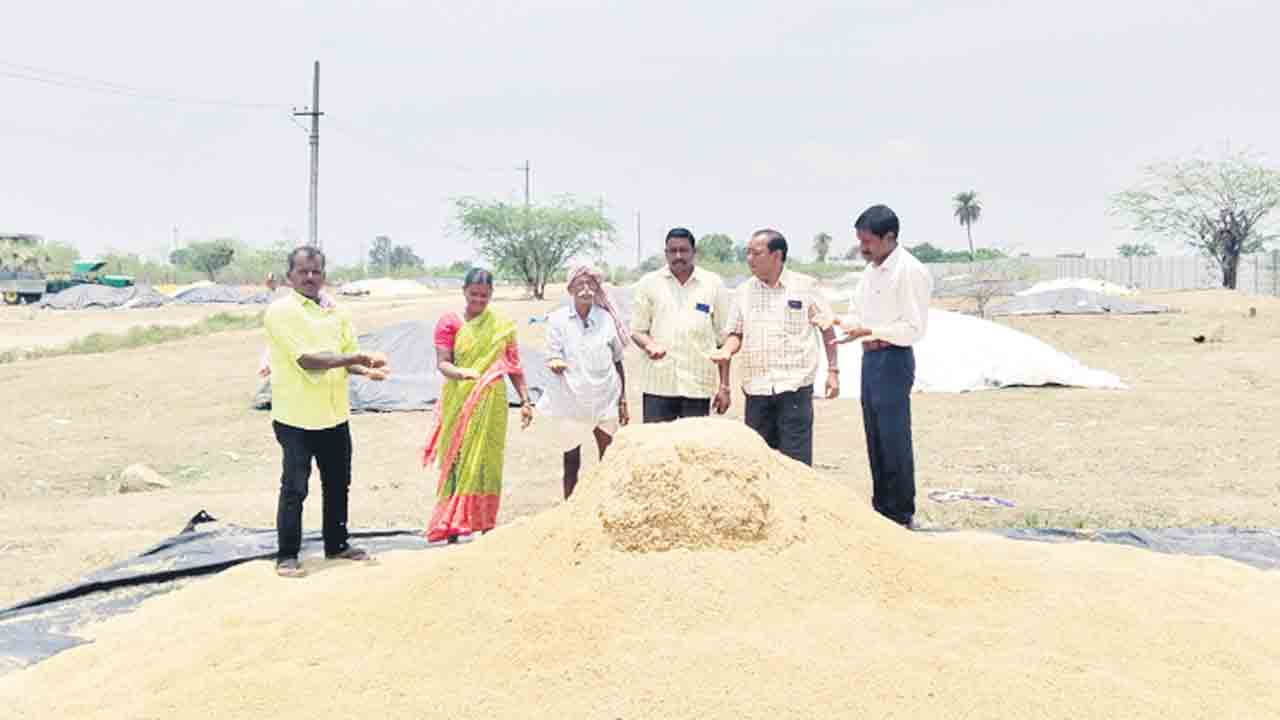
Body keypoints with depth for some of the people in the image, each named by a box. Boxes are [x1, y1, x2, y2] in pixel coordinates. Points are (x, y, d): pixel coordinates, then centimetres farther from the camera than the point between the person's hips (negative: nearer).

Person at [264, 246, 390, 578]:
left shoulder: (336, 312, 10)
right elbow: (307, 359, -20)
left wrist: (366, 370, -10)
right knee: (294, 488, -1)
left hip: (334, 414, 7)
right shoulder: (281, 311, -11)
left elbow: (349, 358, 12)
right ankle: (287, 556, 10)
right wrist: (356, 358, -23)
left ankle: (337, 544, 31)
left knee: (338, 483, 16)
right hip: (296, 417, -6)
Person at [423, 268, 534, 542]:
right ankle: (452, 530, 4)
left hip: (491, 405, 1)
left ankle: (487, 526, 12)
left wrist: (525, 400, 5)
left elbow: (514, 366, 11)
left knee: (487, 463, 3)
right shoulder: (449, 323, 2)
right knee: (456, 462, -1)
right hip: (458, 404, -1)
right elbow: (442, 363, -6)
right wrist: (462, 372, -27)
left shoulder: (502, 325, 7)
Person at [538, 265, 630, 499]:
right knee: (571, 460, 5)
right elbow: (552, 358, -2)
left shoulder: (607, 319, 0)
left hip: (605, 399, 1)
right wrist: (555, 363, -27)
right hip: (570, 398, -1)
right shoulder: (558, 319, -4)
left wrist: (623, 402, 7)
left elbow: (617, 362, 6)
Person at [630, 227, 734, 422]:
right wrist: (649, 344, -14)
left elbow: (723, 339, 7)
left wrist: (724, 386, 3)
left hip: (698, 385, 0)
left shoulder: (713, 284, 6)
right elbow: (636, 330, 10)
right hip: (658, 384, 0)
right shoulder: (648, 283, 7)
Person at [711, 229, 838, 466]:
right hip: (756, 387, 4)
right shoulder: (745, 291, 10)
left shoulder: (805, 286, 0)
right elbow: (737, 332, 14)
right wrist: (727, 350, -7)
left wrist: (833, 371, 2)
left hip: (795, 386, -4)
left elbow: (827, 328, 6)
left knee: (796, 462, -4)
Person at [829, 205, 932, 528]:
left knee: (894, 440, -3)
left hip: (893, 359, -9)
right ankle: (881, 507, 25)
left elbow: (915, 328, -18)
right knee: (875, 438, 14)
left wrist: (868, 331, -24)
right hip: (870, 357, 9)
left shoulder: (910, 272, -15)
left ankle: (902, 514, 8)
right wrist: (842, 322, 2)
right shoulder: (872, 270, 12)